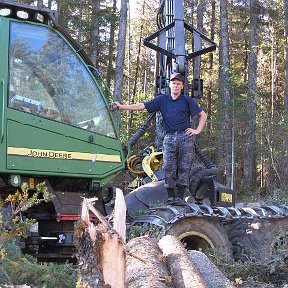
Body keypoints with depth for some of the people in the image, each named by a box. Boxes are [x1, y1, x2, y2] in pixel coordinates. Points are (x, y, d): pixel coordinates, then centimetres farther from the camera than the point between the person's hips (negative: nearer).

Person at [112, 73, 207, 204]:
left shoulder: (187, 100, 8)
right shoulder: (162, 99, 13)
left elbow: (203, 115, 13)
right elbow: (142, 106, 10)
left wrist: (197, 131, 1)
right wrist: (122, 107, 4)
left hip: (186, 137, -2)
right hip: (169, 138, 2)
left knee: (184, 168, -4)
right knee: (168, 168, -5)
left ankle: (180, 197, -1)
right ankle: (171, 197, 1)